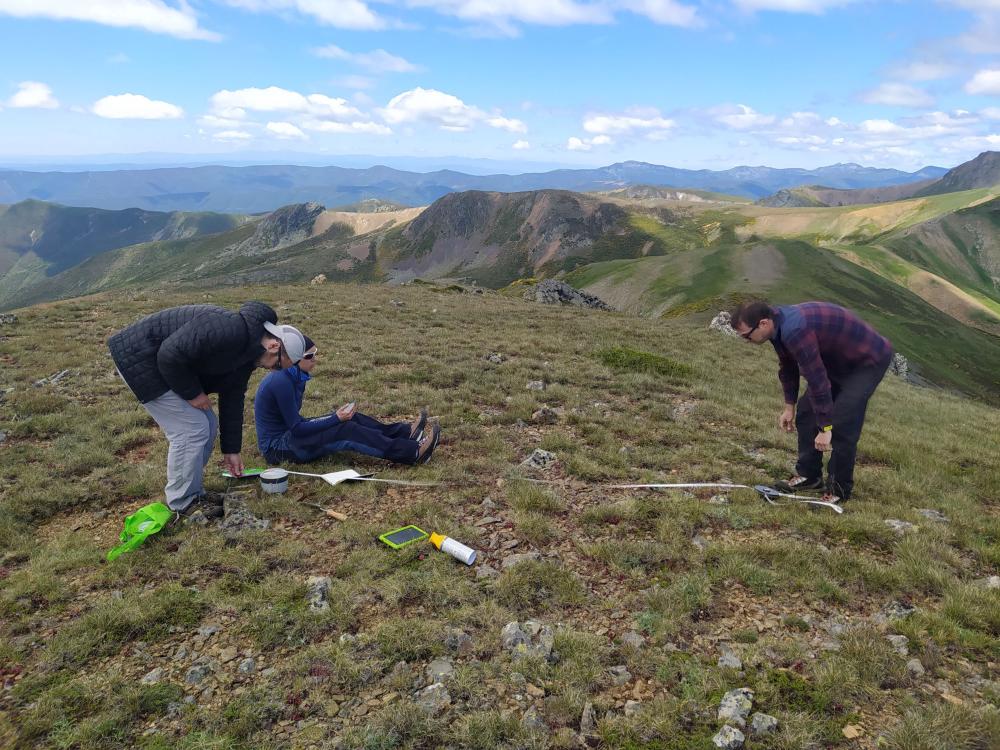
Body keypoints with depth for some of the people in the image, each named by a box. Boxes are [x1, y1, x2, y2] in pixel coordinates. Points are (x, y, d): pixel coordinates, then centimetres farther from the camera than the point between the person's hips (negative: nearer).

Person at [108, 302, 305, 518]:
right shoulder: (229, 331, -29)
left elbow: (232, 401, 10)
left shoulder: (247, 355, 3)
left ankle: (193, 492, 22)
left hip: (163, 362, 10)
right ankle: (183, 502, 5)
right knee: (191, 429, -11)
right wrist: (192, 393, -16)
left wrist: (231, 450, 12)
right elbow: (170, 355, -30)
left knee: (207, 425, 9)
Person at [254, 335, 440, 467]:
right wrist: (336, 418, -18)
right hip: (278, 448, -9)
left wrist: (337, 416, 0)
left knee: (351, 418, 2)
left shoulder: (295, 377, 4)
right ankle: (413, 452, -20)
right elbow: (296, 428, -22)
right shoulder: (281, 382, -24)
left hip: (287, 435, 9)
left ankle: (405, 432, 1)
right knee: (346, 431, -19)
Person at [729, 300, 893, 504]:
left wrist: (825, 428, -30)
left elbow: (817, 379, -36)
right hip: (839, 361, 10)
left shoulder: (795, 330, -37)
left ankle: (840, 489, 0)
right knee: (806, 412, 7)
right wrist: (789, 406, 13)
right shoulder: (779, 324, -5)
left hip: (869, 359, -10)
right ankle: (808, 475, 17)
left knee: (842, 424, -16)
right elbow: (787, 367, 10)